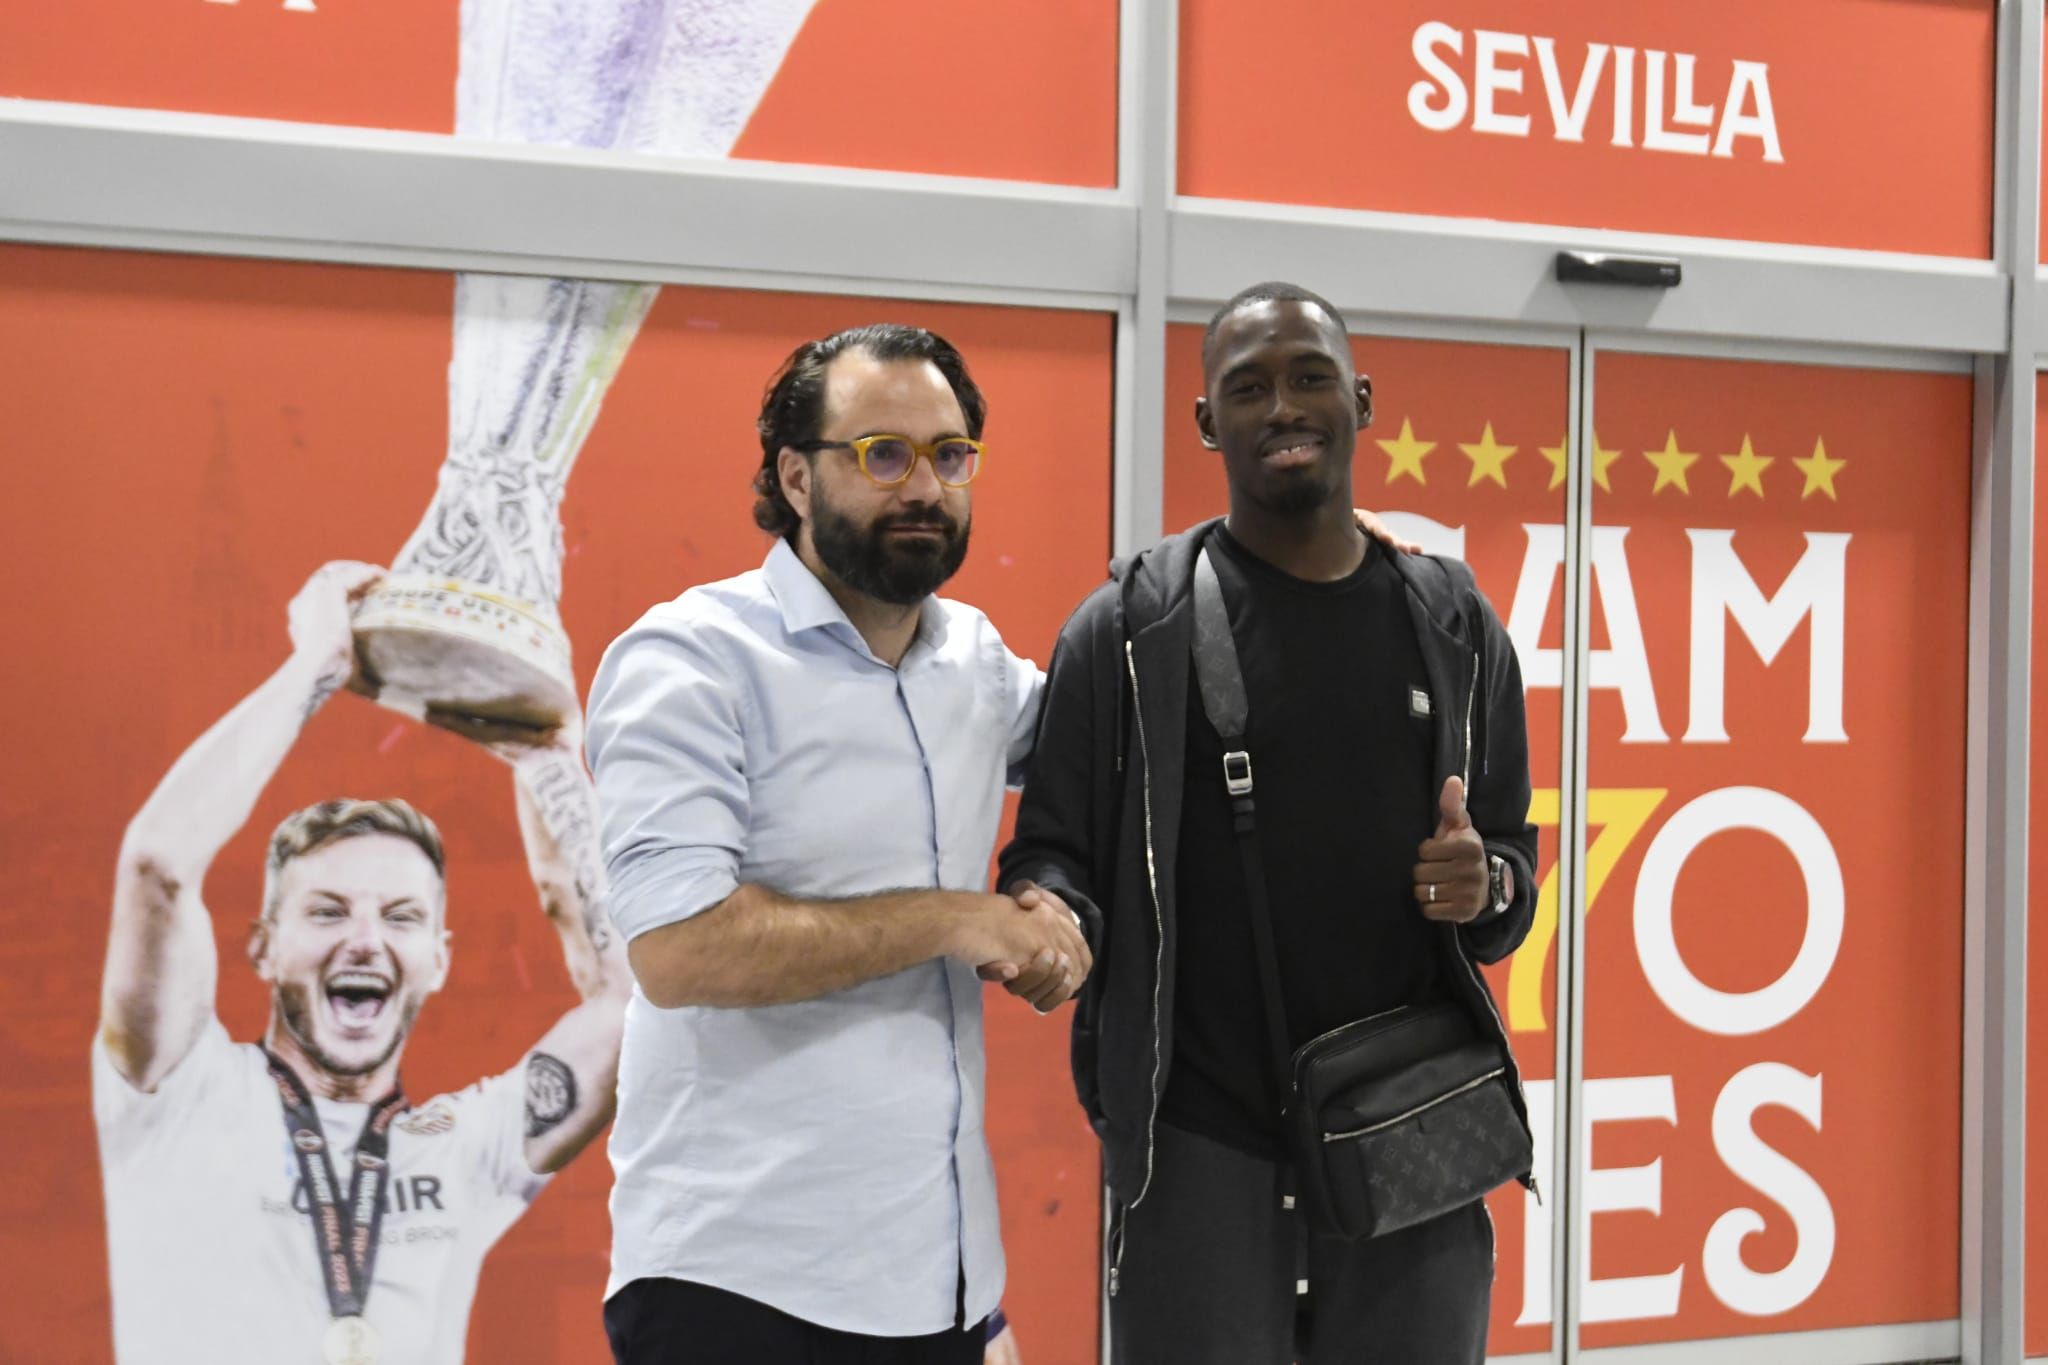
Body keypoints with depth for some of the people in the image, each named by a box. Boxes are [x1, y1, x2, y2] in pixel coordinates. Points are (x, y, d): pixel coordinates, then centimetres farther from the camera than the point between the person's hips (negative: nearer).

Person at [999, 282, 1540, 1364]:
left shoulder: (1456, 627, 10)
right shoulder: (1130, 627, 0)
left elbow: (1513, 859, 15)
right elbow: (1054, 850, 0)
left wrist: (1486, 891, -7)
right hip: (1200, 1149, -3)